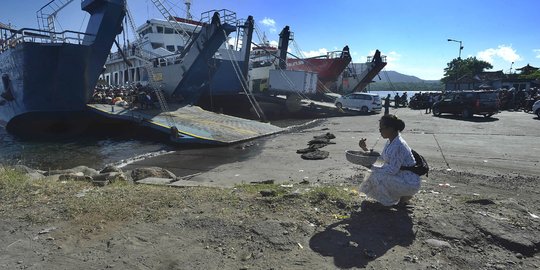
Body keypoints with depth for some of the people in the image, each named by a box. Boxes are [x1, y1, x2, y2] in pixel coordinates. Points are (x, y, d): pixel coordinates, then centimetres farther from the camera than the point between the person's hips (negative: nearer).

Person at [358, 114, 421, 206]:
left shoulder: (398, 145, -25)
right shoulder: (390, 142, 4)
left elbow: (392, 170, -27)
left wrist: (372, 166, -23)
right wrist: (365, 148, 2)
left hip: (410, 183, -9)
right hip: (401, 178, 9)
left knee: (377, 177, -21)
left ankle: (402, 198, 1)